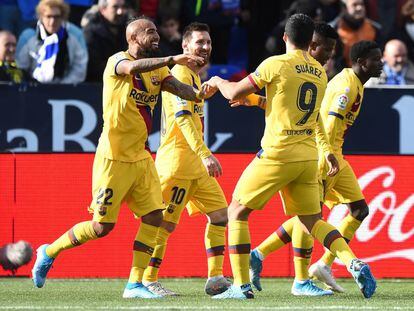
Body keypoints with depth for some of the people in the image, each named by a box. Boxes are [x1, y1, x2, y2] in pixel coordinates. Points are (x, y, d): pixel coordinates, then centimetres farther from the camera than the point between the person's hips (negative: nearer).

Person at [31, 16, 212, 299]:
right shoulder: (117, 61, -12)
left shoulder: (157, 69, 10)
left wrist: (198, 94, -28)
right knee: (102, 226, -3)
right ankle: (50, 252, 18)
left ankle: (135, 284, 4)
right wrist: (172, 60, -45)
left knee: (154, 217, -2)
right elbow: (133, 67, -36)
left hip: (141, 157, 7)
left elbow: (179, 88, -6)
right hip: (114, 158, -7)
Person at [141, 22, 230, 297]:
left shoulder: (195, 76, 19)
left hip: (196, 163, 10)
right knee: (167, 222, -7)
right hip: (177, 159, -10)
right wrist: (205, 154, -32)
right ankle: (148, 280, -2)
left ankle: (215, 279, 6)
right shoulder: (181, 73, -12)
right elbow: (183, 118, -23)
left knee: (220, 213, 6)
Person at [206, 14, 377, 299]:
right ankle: (355, 264, -11)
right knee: (313, 221, 14)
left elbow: (234, 93, -2)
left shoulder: (276, 64, -8)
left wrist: (217, 81, 19)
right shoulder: (320, 74, 11)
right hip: (308, 158, 6)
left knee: (237, 212, 8)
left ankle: (242, 286, 1)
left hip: (278, 154, -6)